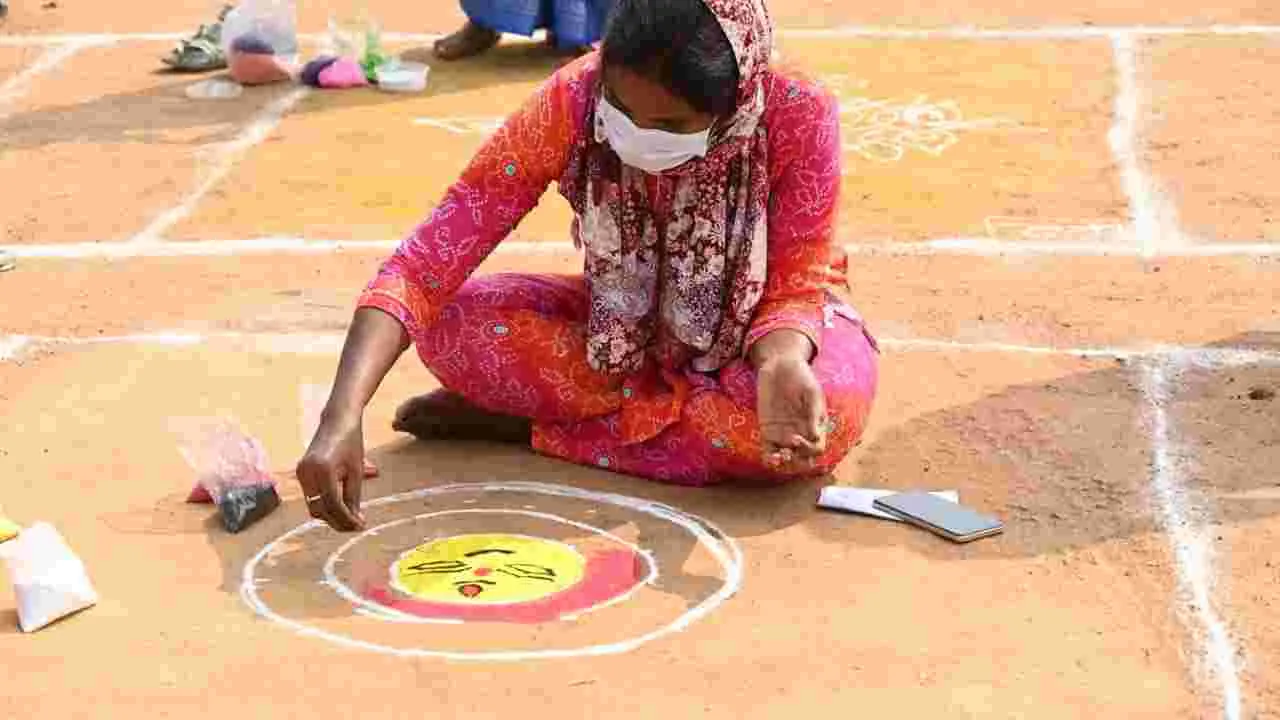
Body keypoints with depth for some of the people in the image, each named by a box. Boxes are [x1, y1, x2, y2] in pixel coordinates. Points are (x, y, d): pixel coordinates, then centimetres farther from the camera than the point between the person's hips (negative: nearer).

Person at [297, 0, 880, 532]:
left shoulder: (798, 117, -30)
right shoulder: (570, 104, -28)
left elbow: (793, 290, -21)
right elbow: (426, 264, -31)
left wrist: (784, 364, -46)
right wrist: (342, 416, -44)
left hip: (751, 335, 0)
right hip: (623, 335, 0)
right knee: (455, 325, -26)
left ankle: (522, 422, -17)